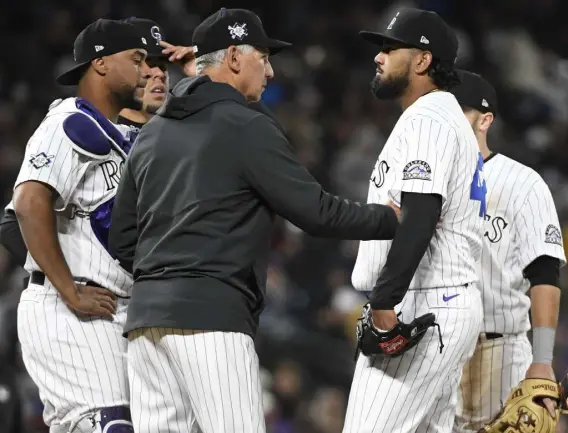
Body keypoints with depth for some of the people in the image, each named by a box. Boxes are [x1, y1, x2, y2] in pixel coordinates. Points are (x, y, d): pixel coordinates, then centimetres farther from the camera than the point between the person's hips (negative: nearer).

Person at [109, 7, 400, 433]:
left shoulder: (152, 133, 19)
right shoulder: (248, 128, -4)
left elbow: (122, 239, 20)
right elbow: (318, 212, -6)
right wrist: (393, 219, 6)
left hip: (146, 317, 8)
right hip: (211, 318, -8)